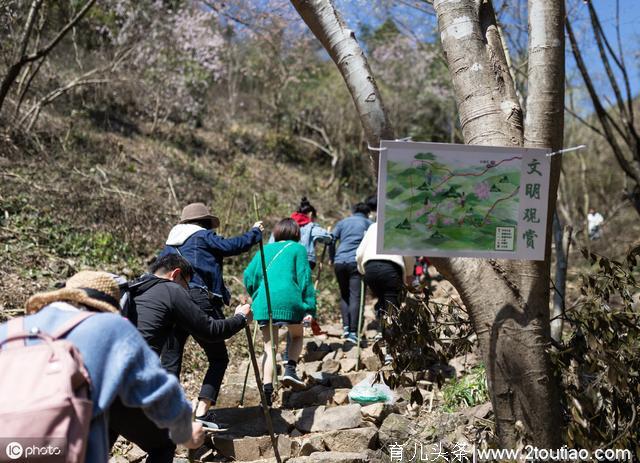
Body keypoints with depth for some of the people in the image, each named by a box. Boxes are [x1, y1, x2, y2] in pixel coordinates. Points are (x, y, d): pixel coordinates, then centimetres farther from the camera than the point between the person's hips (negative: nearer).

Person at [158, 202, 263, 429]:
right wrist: (255, 232, 14)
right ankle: (202, 411, -3)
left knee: (170, 363, 7)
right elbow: (234, 245, -2)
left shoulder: (169, 245, 22)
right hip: (198, 301, -5)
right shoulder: (204, 237, 5)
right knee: (218, 358, 7)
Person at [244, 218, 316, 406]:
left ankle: (267, 389, -4)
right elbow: (305, 279, 2)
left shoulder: (265, 249, 22)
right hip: (289, 300, -3)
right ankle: (290, 369, 1)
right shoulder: (298, 249, 12)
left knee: (269, 347, 9)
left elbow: (249, 275, 13)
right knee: (297, 336, 23)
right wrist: (309, 309, -1)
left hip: (263, 302, 3)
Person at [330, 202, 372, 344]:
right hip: (356, 262, -3)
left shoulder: (342, 222, 21)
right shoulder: (368, 223, 17)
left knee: (344, 295, 15)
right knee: (355, 296, -6)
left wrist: (332, 259, 16)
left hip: (339, 262, 3)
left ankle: (346, 327, 2)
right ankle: (353, 332, -13)